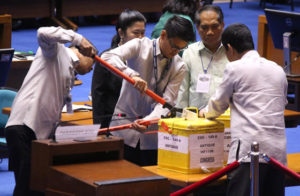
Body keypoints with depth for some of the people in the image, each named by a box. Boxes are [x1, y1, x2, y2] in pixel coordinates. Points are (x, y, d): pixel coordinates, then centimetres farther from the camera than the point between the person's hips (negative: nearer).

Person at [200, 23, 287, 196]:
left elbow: (219, 104, 11)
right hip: (278, 149, 6)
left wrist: (207, 112, 34)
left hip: (249, 150, -6)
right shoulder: (278, 70, 16)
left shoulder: (235, 68, 0)